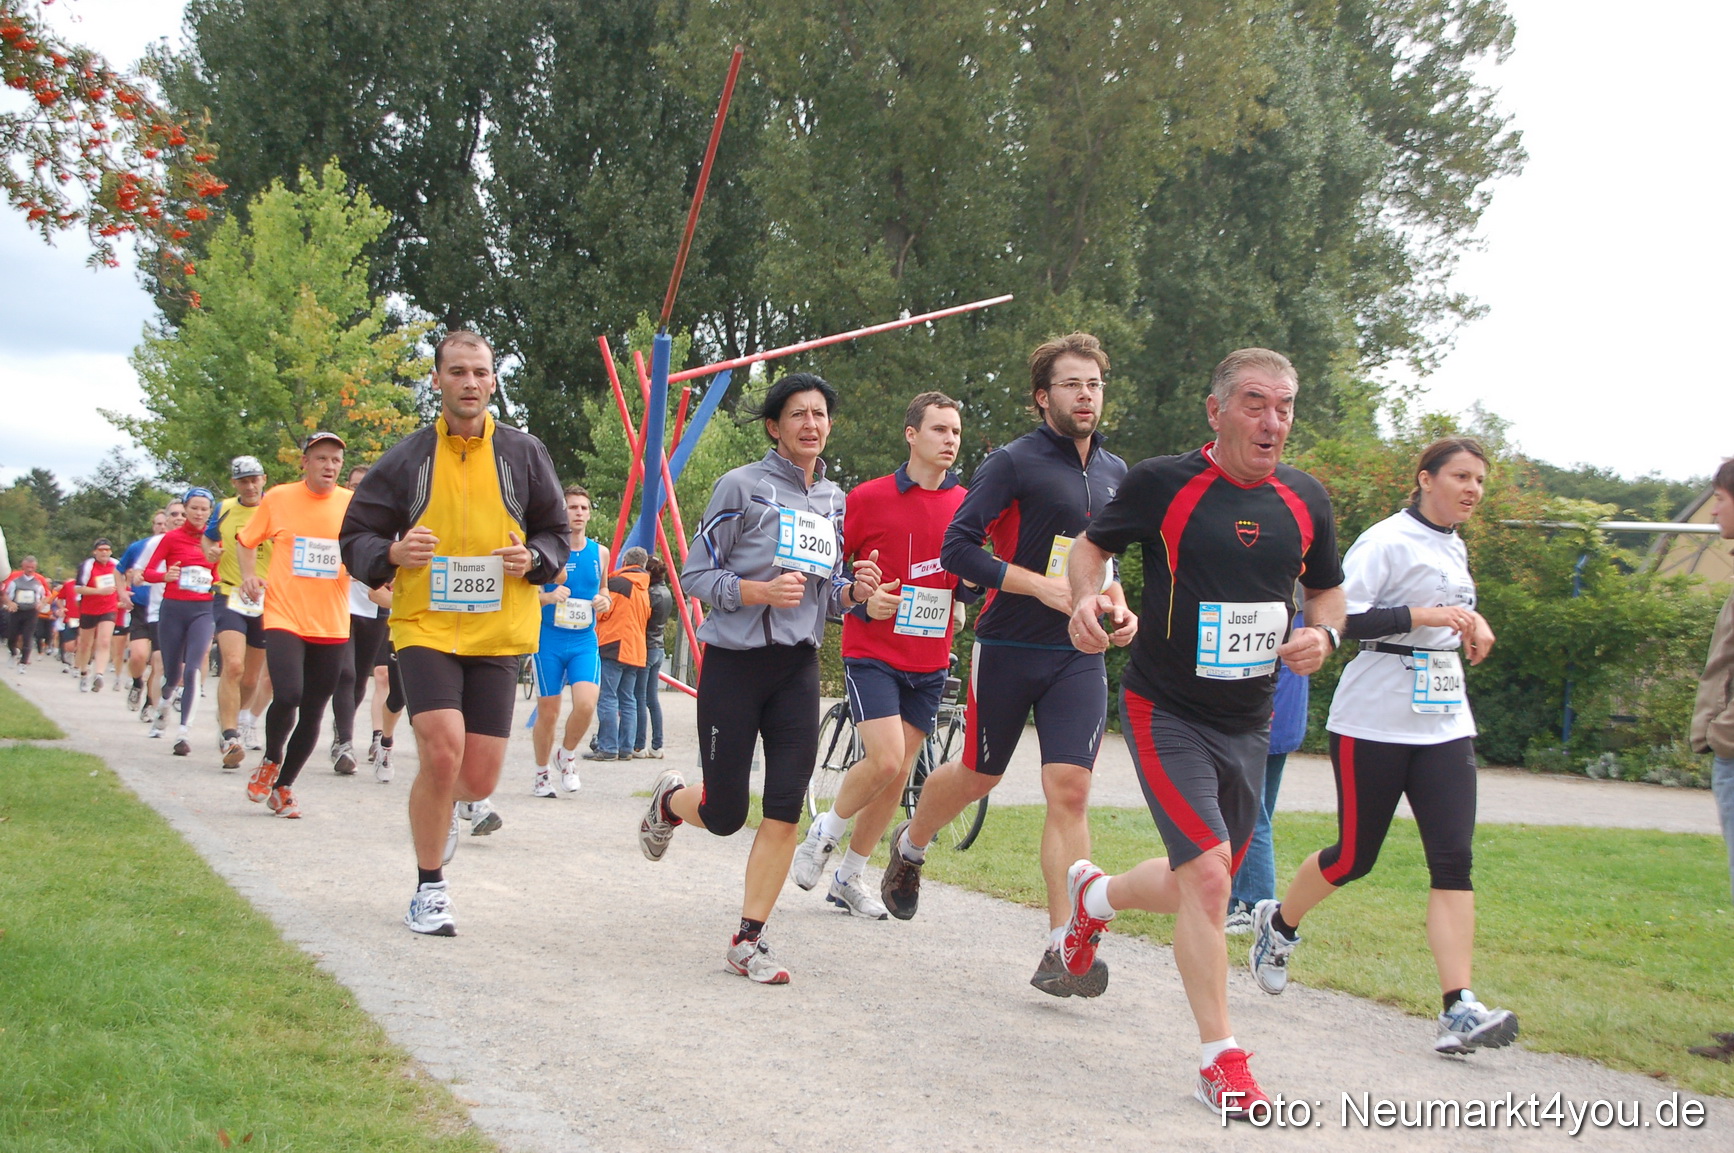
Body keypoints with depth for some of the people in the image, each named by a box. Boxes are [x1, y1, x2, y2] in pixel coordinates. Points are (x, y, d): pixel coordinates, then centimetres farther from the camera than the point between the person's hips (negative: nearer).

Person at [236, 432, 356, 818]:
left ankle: (284, 787, 25)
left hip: (332, 626, 2)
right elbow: (246, 540, 15)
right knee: (287, 695, -21)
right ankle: (270, 761, 9)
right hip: (284, 617, -2)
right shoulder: (277, 499, 1)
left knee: (313, 712, 6)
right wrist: (249, 575, -2)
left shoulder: (352, 504, 4)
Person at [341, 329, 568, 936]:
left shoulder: (524, 454, 6)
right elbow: (355, 540, 7)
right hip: (425, 628, -2)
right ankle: (429, 890, 0)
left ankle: (445, 807, 40)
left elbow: (557, 533, 15)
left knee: (478, 779, -1)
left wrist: (533, 559, -7)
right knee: (442, 752, -20)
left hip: (497, 633, 2)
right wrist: (391, 553, -16)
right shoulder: (406, 458, 3)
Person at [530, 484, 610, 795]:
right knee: (547, 713, 3)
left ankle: (567, 754, 12)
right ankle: (542, 773, 25)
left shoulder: (600, 553, 7)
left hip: (584, 641, 2)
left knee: (586, 705, -17)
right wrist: (548, 597, -20)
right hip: (549, 641, -2)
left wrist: (604, 600, 1)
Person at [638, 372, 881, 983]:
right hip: (734, 664, -4)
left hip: (798, 669, 5)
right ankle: (670, 801, 37)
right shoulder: (742, 486, -6)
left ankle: (749, 940, 3)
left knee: (785, 811, -6)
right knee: (725, 815, 1)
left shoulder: (835, 502, 12)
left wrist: (853, 590, -2)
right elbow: (696, 575, -6)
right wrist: (762, 591, -22)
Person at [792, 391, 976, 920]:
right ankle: (825, 832, 10)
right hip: (873, 652, -5)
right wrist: (862, 602, -16)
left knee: (898, 775, 7)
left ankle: (849, 878, 22)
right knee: (886, 760, -18)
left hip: (930, 662, 5)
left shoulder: (965, 504, 6)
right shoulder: (870, 498, -6)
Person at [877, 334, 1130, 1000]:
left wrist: (1117, 607, 9)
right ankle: (910, 846, 43)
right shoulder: (1015, 463, -9)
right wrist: (1044, 586, -20)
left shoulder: (1115, 473, 11)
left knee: (1070, 792, -8)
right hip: (1008, 650, -4)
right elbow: (958, 549, -16)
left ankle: (1061, 951, -9)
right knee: (978, 777, 11)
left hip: (1079, 655, 4)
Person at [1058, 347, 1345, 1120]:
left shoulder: (1305, 500, 1)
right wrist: (1087, 597, -17)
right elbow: (1094, 544, 3)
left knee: (1198, 888, 16)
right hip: (1165, 713, -5)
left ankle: (1095, 895, 49)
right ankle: (1221, 1059, -5)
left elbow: (1329, 588, 15)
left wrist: (1323, 634, -7)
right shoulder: (1162, 482, -12)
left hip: (1248, 723, 5)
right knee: (1209, 874, -18)